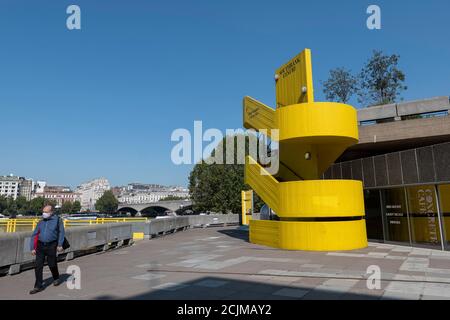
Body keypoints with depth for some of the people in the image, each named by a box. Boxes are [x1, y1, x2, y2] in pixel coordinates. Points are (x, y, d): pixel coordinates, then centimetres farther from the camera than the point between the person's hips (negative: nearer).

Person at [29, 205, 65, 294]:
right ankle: (38, 286, 7)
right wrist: (32, 248, 4)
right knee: (38, 266, -1)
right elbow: (34, 235, 11)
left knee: (52, 264, 8)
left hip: (51, 246, -3)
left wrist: (60, 245, -7)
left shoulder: (57, 220, -1)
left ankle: (56, 278, 35)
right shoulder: (41, 222, 10)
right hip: (40, 246, 3)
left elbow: (61, 232, -1)